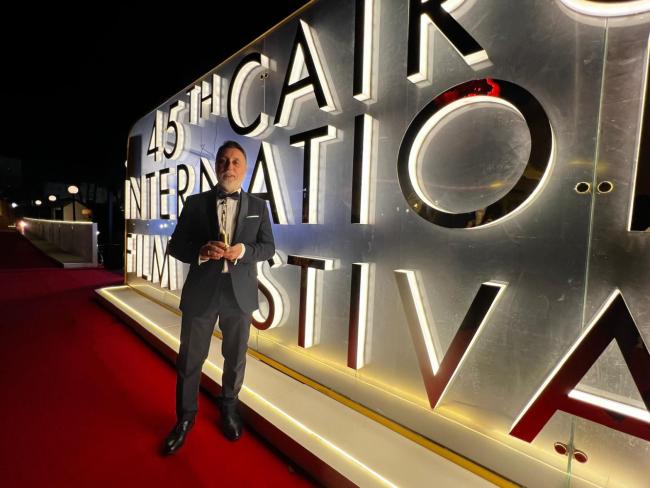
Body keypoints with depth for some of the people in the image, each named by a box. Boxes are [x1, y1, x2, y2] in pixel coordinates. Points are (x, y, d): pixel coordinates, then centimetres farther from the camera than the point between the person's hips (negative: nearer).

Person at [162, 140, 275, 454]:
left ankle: (228, 410, 43)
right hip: (201, 291, 0)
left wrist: (244, 250, -18)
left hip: (240, 293, 1)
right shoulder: (195, 203, 2)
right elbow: (176, 245, 2)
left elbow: (268, 246, 2)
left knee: (235, 357, 17)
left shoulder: (258, 206, 4)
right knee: (189, 359, 12)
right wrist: (201, 252, -19)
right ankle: (185, 418, 38)